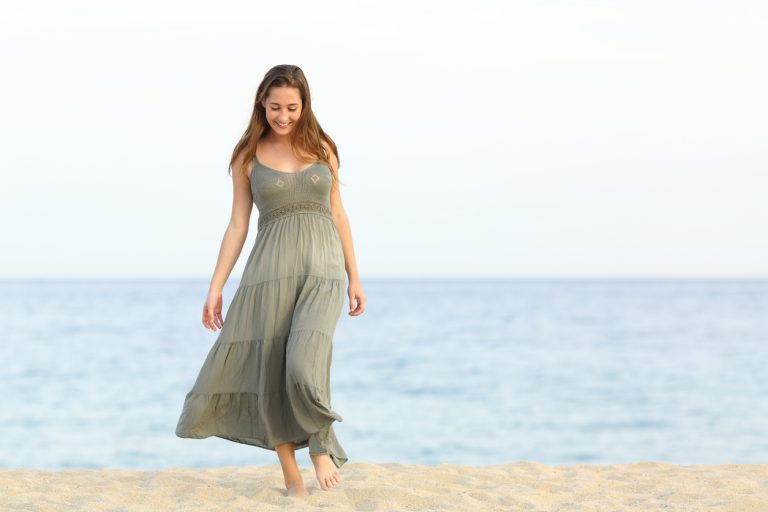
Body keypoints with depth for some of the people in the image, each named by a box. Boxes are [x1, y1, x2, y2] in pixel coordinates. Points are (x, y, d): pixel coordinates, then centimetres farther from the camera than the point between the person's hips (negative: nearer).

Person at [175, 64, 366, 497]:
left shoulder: (322, 148, 8)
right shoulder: (249, 156, 5)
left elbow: (338, 213, 12)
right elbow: (238, 224, 6)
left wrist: (354, 276, 10)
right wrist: (216, 287, 1)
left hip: (322, 268, -1)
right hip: (271, 268, 1)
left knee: (304, 366, -22)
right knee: (270, 376, -1)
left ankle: (322, 445, 4)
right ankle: (293, 479, 13)